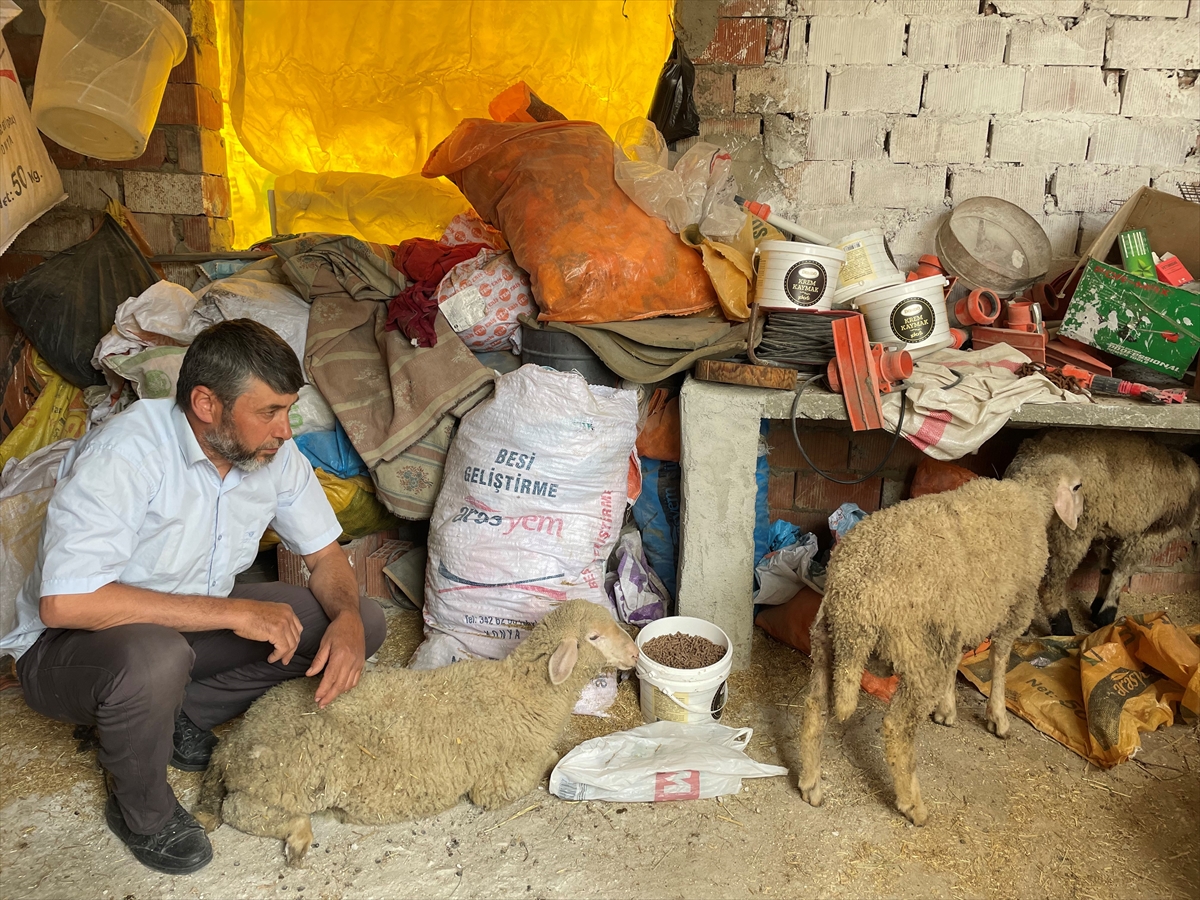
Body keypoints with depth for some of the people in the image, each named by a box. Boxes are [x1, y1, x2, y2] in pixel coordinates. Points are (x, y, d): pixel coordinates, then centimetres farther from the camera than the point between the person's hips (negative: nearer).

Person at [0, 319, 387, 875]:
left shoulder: (276, 454, -10)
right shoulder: (124, 454, -29)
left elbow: (325, 555, 1)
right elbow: (64, 602, -37)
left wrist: (346, 619, -22)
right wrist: (233, 612, -35)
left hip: (190, 626, 6)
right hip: (66, 644, -5)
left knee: (362, 622, -8)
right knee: (151, 657, -41)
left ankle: (178, 715, -1)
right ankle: (139, 810, -9)